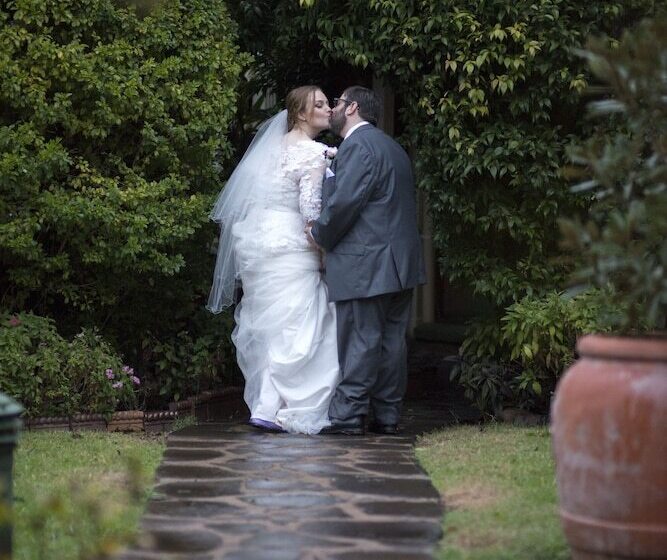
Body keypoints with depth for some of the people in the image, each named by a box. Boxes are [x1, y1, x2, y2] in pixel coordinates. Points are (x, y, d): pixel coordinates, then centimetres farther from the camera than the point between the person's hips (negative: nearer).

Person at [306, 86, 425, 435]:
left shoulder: (358, 146, -11)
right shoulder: (391, 148, 21)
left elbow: (344, 201, -20)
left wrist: (320, 234, -4)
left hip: (365, 265, -9)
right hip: (399, 261, 9)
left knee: (359, 341, -6)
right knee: (391, 339, 9)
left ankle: (348, 416, -3)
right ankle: (387, 416, 13)